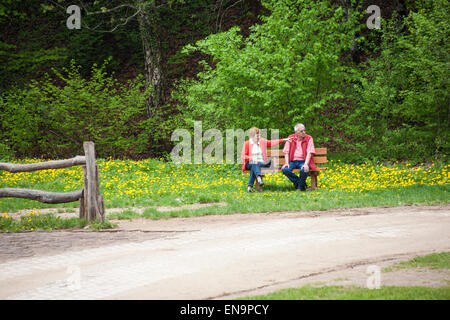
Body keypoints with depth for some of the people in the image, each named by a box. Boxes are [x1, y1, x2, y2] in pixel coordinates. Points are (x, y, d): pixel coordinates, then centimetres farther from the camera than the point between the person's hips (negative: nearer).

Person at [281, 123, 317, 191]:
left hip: (303, 161, -2)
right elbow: (286, 152, 6)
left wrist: (306, 164, -25)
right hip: (292, 161, 2)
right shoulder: (291, 138, 7)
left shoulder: (309, 138, -1)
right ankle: (298, 181, -3)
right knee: (284, 169, -28)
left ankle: (301, 185, -4)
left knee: (304, 170, -36)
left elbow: (309, 153, -10)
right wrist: (286, 163, -10)